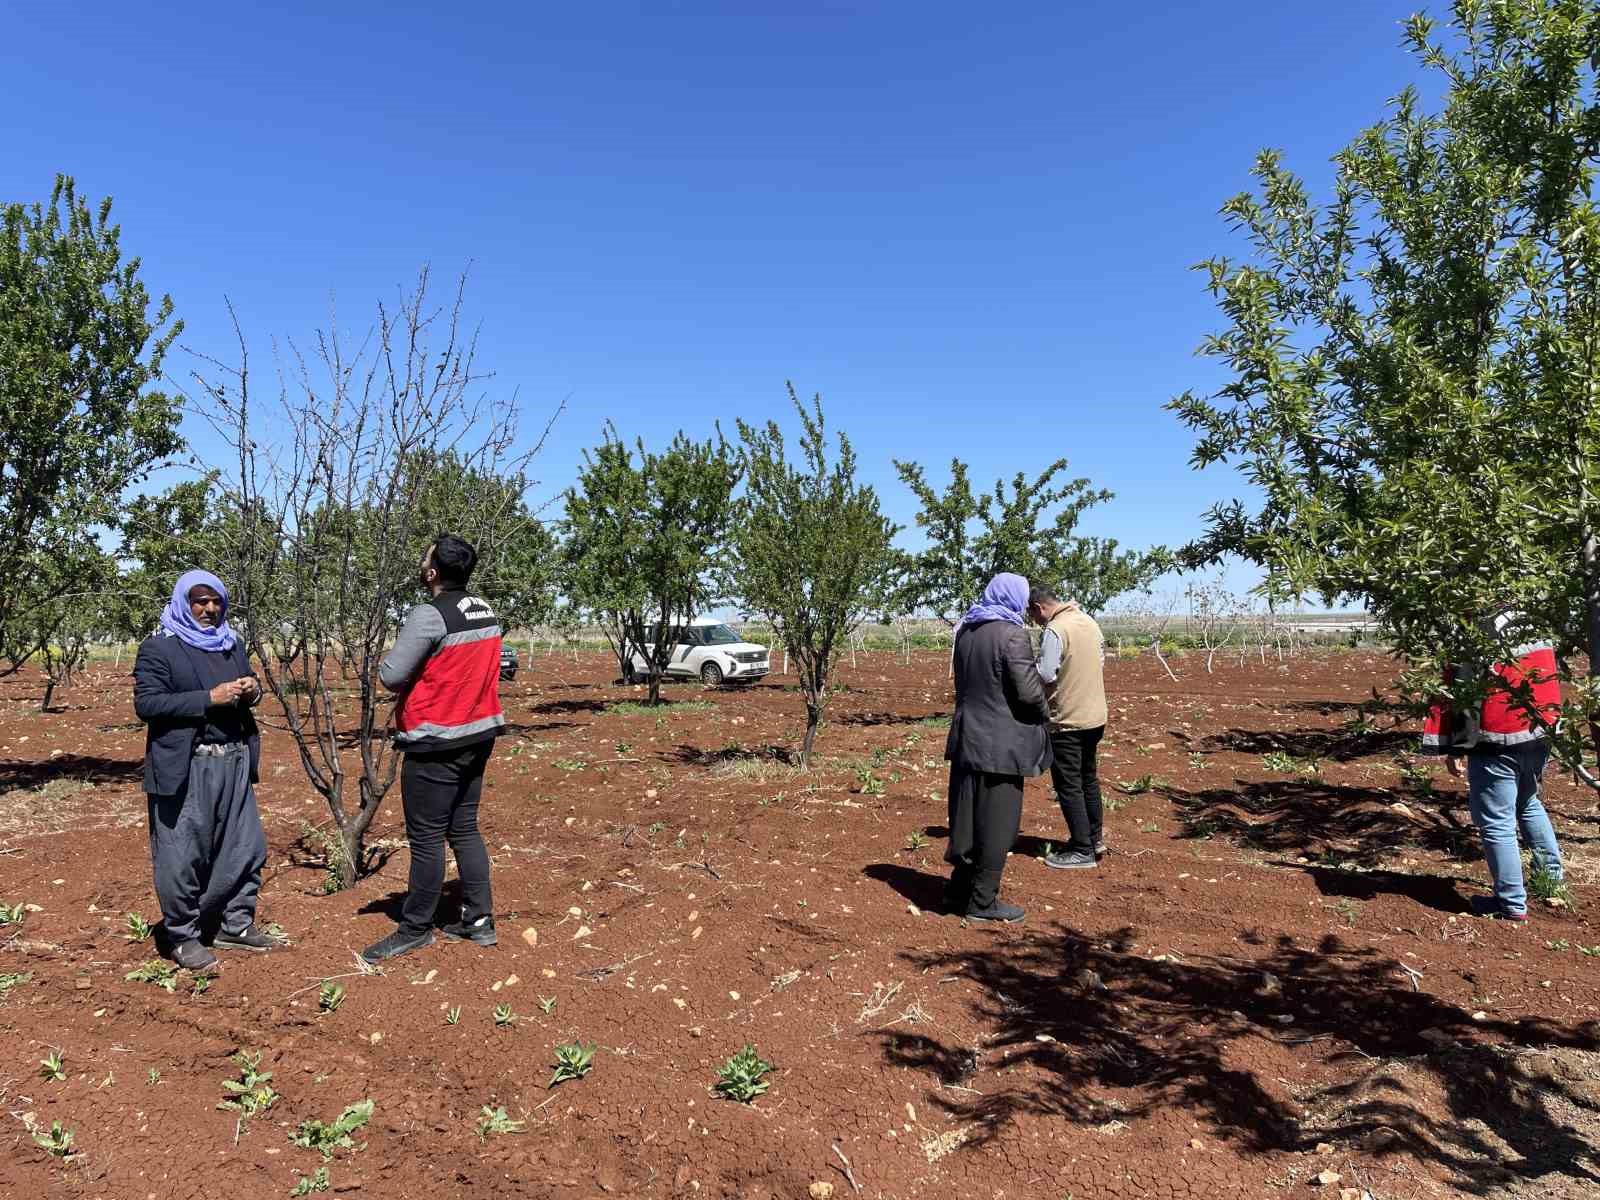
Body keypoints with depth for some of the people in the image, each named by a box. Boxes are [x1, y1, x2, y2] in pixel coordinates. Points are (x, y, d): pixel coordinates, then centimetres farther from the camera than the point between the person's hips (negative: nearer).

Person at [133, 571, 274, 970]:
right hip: (186, 767, -6)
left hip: (234, 761, 6)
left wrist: (253, 690, -1)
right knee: (183, 855, 1)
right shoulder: (158, 647, -4)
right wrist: (209, 698, -20)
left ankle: (234, 925, 24)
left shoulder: (232, 643, 15)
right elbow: (146, 703, -13)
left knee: (245, 846, 10)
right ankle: (182, 937, 16)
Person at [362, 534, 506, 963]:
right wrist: (428, 679, 7)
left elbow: (390, 676, -16)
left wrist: (411, 679, 5)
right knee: (465, 830, 15)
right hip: (478, 736, 8)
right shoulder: (487, 613, 7)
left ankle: (415, 928, 15)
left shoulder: (429, 615, -18)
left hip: (435, 745, -8)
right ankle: (479, 920, 19)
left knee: (426, 838, 3)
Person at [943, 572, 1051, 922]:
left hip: (967, 736, 8)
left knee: (968, 816, 18)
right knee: (996, 823, 4)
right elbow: (1029, 691, -20)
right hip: (1000, 744, -8)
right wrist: (1042, 711, 0)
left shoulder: (966, 630, 8)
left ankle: (960, 889, 27)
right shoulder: (1012, 634, -17)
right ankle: (982, 901, 13)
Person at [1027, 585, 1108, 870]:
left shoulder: (1054, 630, -20)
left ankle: (1082, 851, 7)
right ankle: (1095, 839, 31)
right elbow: (1101, 661, 15)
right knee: (1089, 779, 21)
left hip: (1067, 720, -8)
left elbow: (1044, 676, -24)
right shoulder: (1089, 621, 6)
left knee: (1068, 786, 2)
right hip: (1095, 716, 8)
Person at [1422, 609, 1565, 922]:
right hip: (1538, 743, 7)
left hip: (1495, 750, -7)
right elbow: (1551, 688, 17)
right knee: (1529, 804, 31)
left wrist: (1451, 750, -4)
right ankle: (1553, 873, 38)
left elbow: (1450, 701, -12)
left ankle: (1512, 903, 8)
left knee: (1496, 825, 2)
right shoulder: (1540, 639, 5)